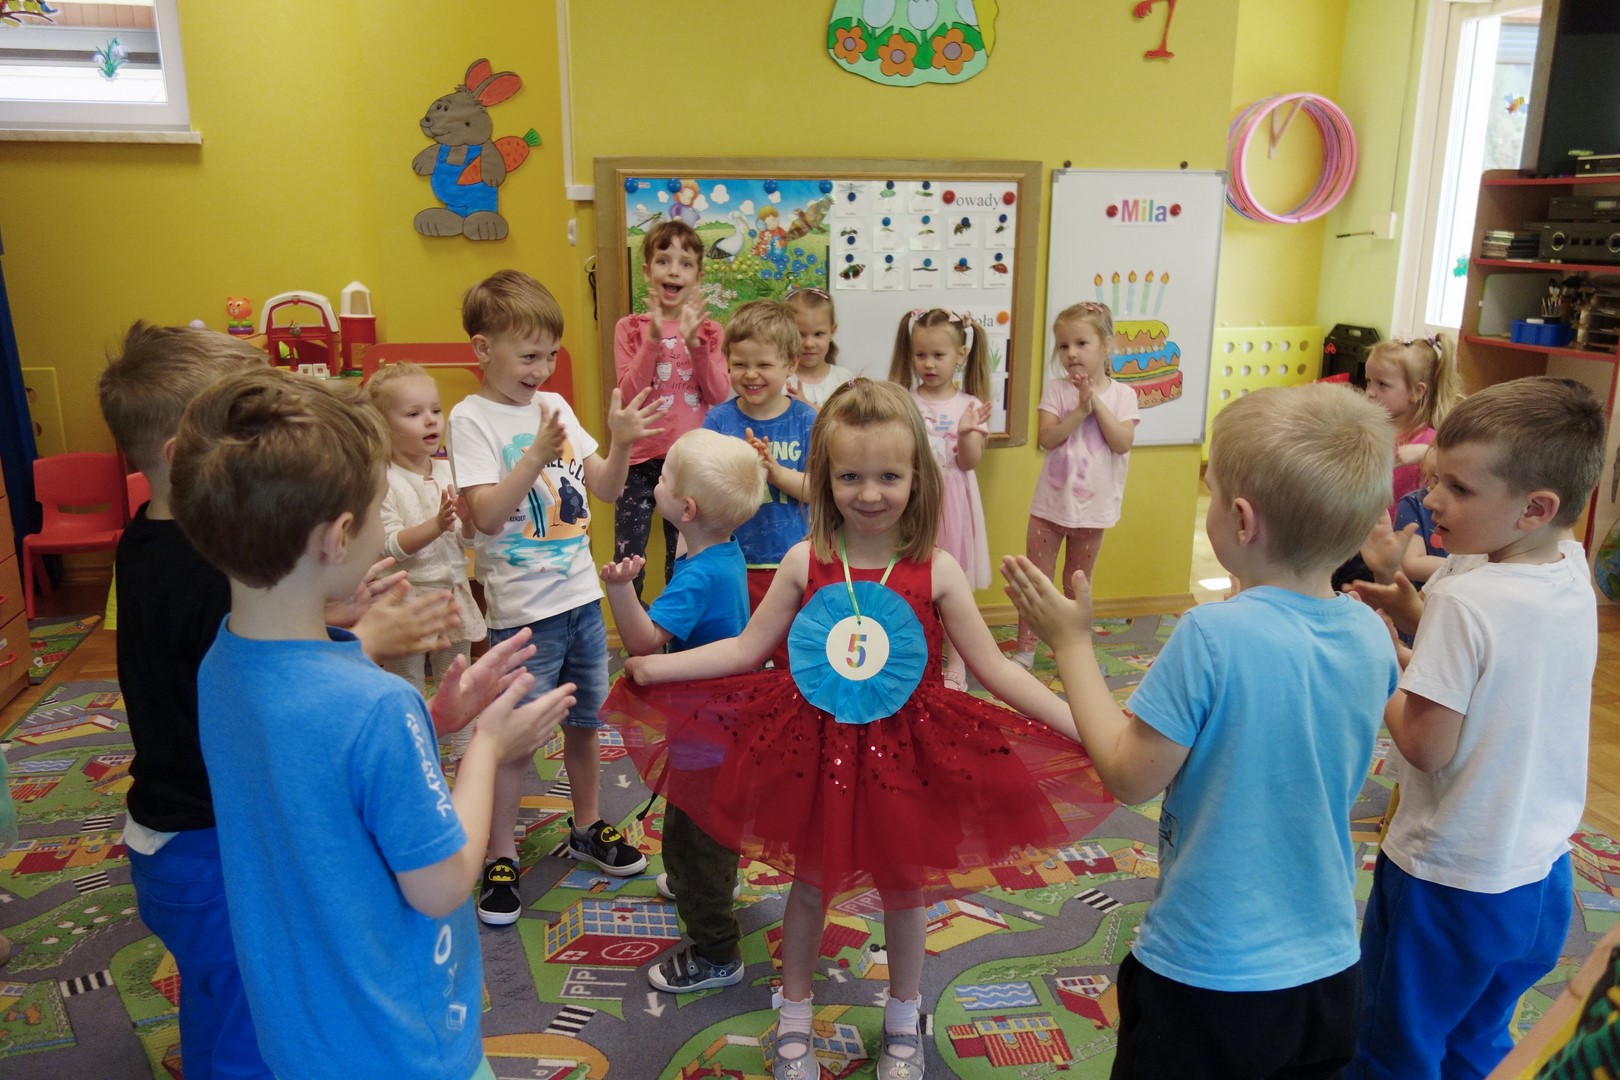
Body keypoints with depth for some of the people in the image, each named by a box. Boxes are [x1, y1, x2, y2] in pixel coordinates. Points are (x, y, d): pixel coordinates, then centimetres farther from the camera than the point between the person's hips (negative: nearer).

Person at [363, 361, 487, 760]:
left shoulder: (449, 470, 2)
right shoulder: (384, 481, -14)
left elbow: (467, 540, 6)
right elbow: (392, 545, -21)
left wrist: (468, 520, -16)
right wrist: (437, 524, -32)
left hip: (453, 594, 5)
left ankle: (465, 754, 34)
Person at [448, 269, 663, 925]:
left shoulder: (556, 406, 6)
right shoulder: (472, 418, -10)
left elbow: (605, 490, 8)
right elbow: (486, 515, -19)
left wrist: (621, 444, -9)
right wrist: (537, 454, -27)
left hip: (581, 596, 6)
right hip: (523, 611, -6)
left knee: (585, 722, 18)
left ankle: (587, 828, 36)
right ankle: (500, 859, 19)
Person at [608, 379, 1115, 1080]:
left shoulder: (936, 572, -12)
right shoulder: (806, 562, -10)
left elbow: (995, 669, -7)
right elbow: (746, 649, -1)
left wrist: (1082, 727, -14)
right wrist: (653, 666, -5)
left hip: (903, 753, 0)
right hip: (814, 750, 1)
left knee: (903, 889, 18)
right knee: (810, 883, 18)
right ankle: (794, 1021, 42)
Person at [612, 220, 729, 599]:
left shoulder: (709, 331, 5)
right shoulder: (630, 328, 0)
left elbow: (719, 395, -6)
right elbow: (629, 394, -11)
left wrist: (693, 343, -17)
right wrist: (654, 337, -20)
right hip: (641, 458, -1)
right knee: (627, 563, -2)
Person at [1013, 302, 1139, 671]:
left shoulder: (1122, 394, -4)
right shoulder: (1056, 388, -4)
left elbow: (1122, 443, -17)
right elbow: (1047, 438, -15)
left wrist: (1097, 402, -18)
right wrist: (1081, 409, -22)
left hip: (1093, 506, 0)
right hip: (1051, 502, 0)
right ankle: (1025, 649, 16)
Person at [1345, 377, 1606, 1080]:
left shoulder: (1464, 598, -27)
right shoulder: (1573, 580, -4)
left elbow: (1426, 746, -23)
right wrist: (1411, 610, -1)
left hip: (1448, 882, -7)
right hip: (1542, 876, 7)